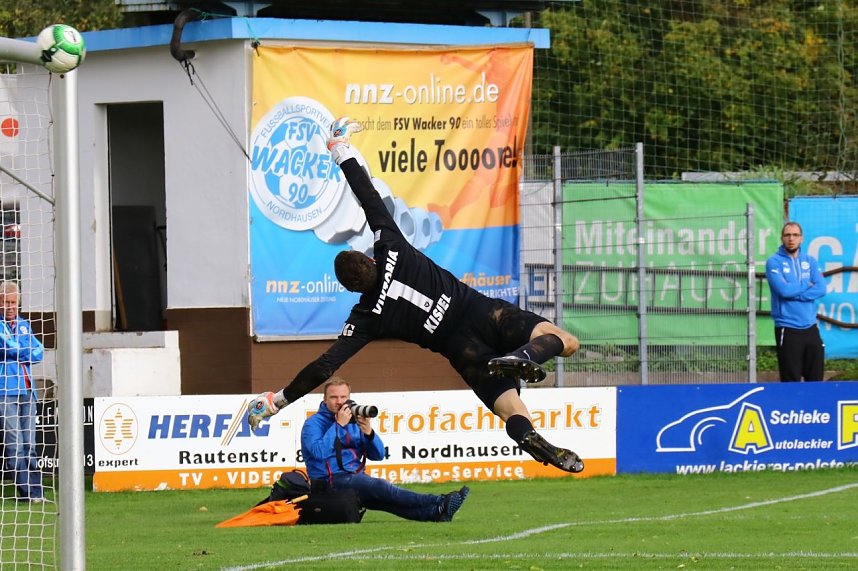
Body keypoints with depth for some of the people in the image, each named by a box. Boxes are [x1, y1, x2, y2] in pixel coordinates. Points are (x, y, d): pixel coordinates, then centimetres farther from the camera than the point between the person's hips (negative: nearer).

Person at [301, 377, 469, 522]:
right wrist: (339, 425, -17)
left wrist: (368, 433, -8)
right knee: (379, 487, -27)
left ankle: (436, 513, -41)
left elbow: (378, 455, 12)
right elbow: (319, 452, -21)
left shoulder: (354, 422, 17)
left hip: (355, 478, 6)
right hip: (331, 482, -6)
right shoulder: (314, 424, -1)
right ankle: (439, 503, -35)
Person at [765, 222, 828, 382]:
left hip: (810, 327, 4)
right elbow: (783, 290, -17)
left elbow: (821, 288, -4)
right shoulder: (774, 262, -3)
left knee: (816, 379, 6)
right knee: (791, 382, -3)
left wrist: (793, 293, -13)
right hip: (787, 329, -4)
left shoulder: (810, 261, 10)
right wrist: (806, 286, -3)